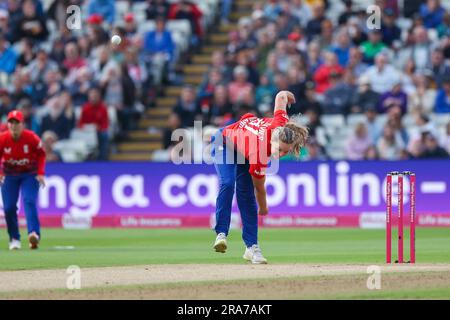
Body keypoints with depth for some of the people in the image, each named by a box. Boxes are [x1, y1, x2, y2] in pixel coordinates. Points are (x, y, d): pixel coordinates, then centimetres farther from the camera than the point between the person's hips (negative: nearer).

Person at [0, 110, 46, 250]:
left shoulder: (31, 138, -19)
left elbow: (41, 154, -4)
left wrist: (40, 173, -13)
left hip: (30, 174, -2)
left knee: (29, 201, -22)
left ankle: (34, 234, -34)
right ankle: (14, 239, 11)